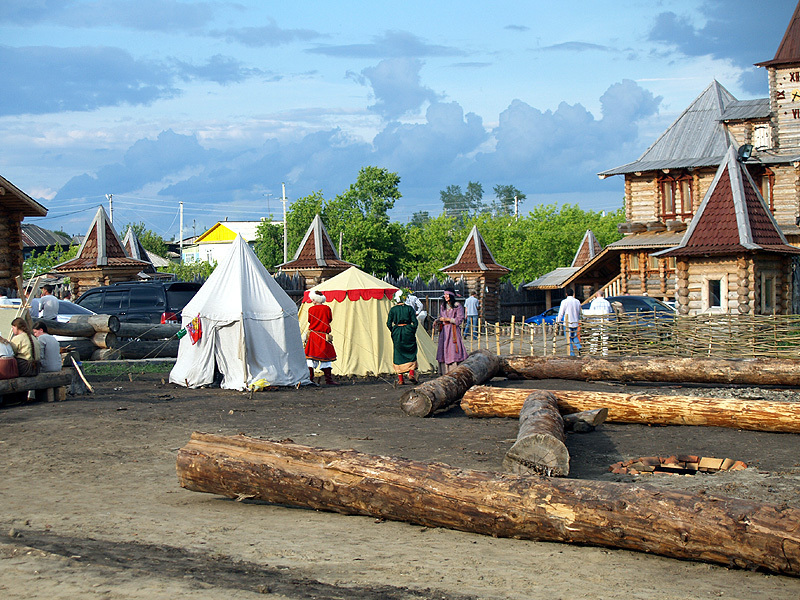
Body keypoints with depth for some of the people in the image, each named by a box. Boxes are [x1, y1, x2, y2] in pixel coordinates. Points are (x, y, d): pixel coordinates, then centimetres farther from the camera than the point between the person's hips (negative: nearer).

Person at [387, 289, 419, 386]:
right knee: (411, 352, 14)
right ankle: (411, 373, -2)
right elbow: (415, 322, -5)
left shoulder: (393, 309, -1)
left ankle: (400, 379, 7)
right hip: (408, 331, -1)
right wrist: (413, 332, 7)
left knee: (398, 354, 8)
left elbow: (389, 323, 0)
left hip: (397, 332, 1)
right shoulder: (409, 308, -3)